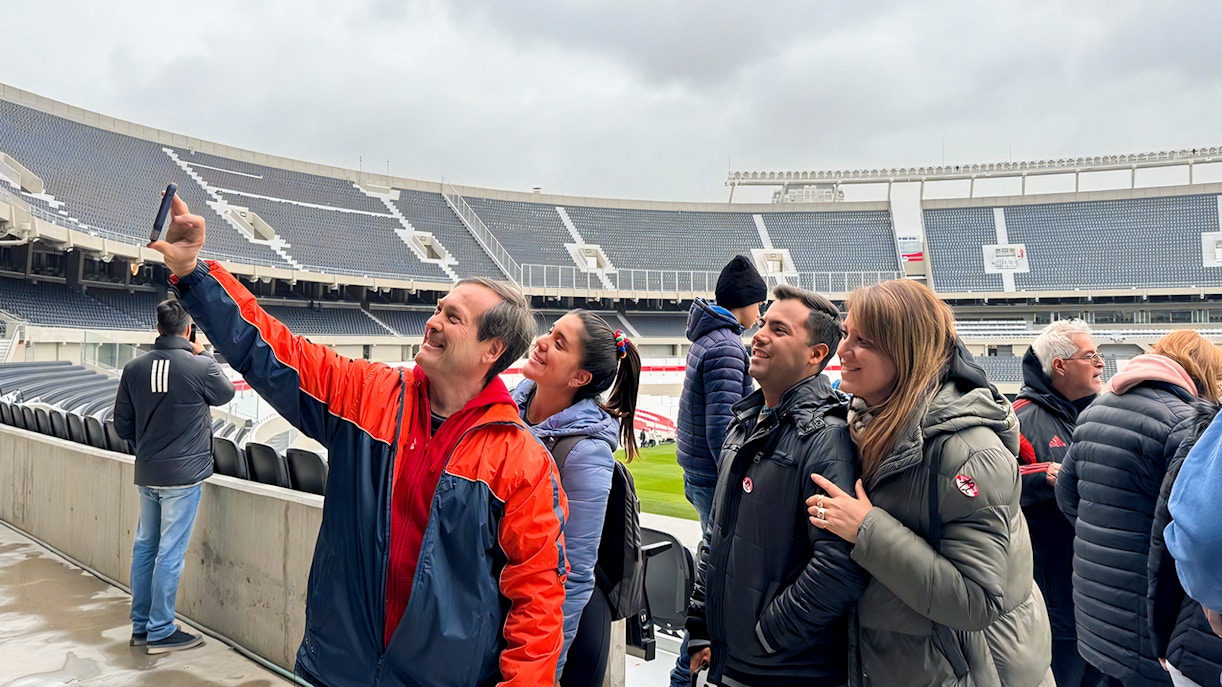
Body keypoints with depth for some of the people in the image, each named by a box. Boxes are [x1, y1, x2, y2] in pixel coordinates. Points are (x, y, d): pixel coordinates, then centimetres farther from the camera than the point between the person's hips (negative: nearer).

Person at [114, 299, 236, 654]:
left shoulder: (134, 368, -2)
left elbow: (122, 425, 4)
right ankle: (160, 631, 11)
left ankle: (140, 625, 27)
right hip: (184, 473, -5)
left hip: (146, 473, 5)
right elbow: (226, 393, 7)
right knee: (170, 552, 2)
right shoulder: (201, 367, -15)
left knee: (144, 546, 16)